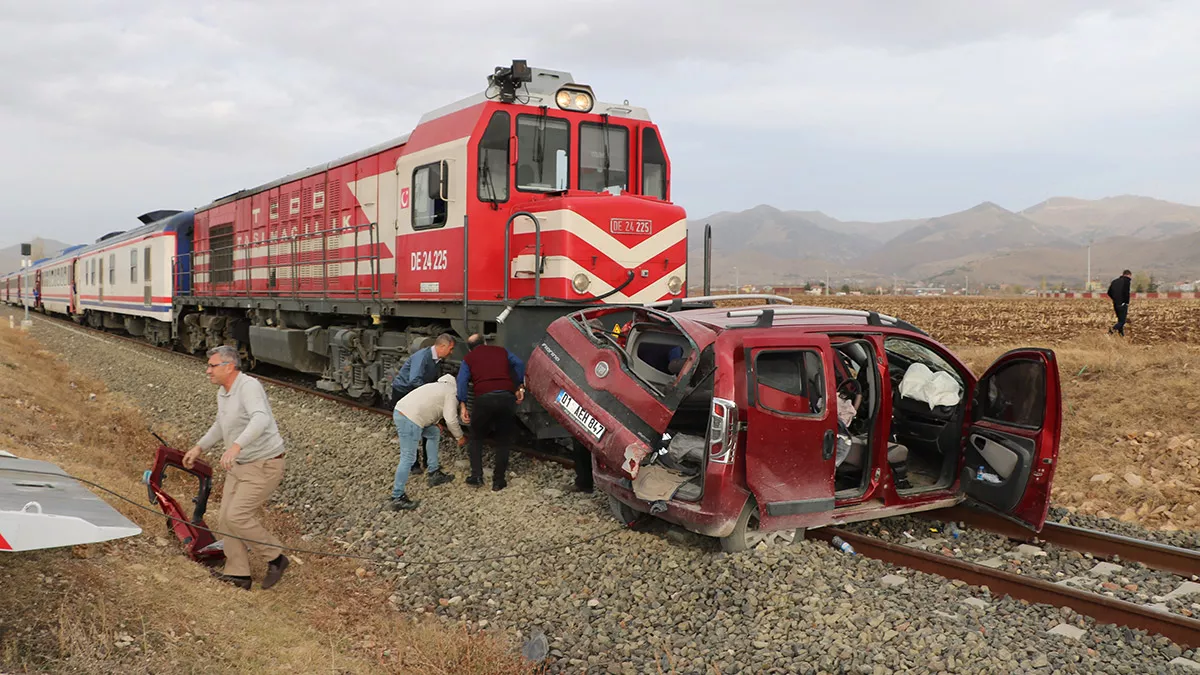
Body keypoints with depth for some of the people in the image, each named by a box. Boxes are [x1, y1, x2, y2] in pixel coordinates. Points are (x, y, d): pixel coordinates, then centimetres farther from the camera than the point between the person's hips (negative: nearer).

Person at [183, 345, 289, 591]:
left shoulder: (249, 386, -22)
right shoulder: (223, 393, 8)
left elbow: (260, 420, -41)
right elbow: (220, 426, 27)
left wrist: (236, 446, -53)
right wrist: (198, 448, 20)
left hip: (264, 465, -10)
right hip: (239, 465, 10)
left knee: (237, 517, -12)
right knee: (226, 517, 7)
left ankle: (275, 558, 6)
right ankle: (238, 574, 18)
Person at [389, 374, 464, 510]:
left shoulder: (440, 386, 27)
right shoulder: (451, 392, 0)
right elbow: (451, 419, -6)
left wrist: (435, 423, 29)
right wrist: (460, 437, 6)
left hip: (400, 410, 10)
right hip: (409, 420, -10)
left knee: (434, 433, 24)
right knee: (408, 457, -6)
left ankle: (434, 473, 27)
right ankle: (397, 498, -3)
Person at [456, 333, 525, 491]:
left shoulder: (469, 358, 19)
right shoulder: (501, 351, 25)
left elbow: (462, 380, 2)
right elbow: (519, 364, 9)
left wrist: (462, 405, -4)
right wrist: (520, 387, 11)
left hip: (484, 398, -1)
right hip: (507, 397, 1)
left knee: (476, 438, 20)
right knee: (503, 441, 15)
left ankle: (476, 476, 14)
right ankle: (498, 481, 13)